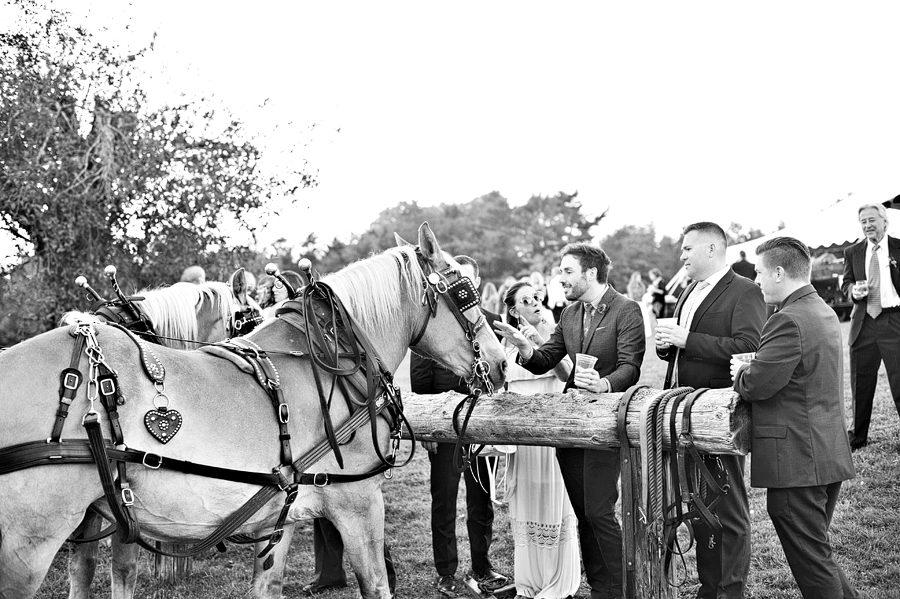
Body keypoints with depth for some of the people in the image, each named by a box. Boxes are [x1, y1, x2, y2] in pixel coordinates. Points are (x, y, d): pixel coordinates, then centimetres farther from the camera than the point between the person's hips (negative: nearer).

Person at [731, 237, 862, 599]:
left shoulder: (788, 321, -19)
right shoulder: (823, 312, 14)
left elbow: (757, 385, -24)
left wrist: (740, 373, -3)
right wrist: (750, 370, 3)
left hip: (796, 460, -10)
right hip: (828, 456, 10)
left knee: (811, 562, 0)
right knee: (817, 553, 21)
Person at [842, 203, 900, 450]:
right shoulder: (852, 252, 12)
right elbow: (845, 283, 10)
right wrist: (853, 290, -10)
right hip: (863, 324, 3)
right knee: (860, 384, 10)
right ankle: (857, 437, 22)